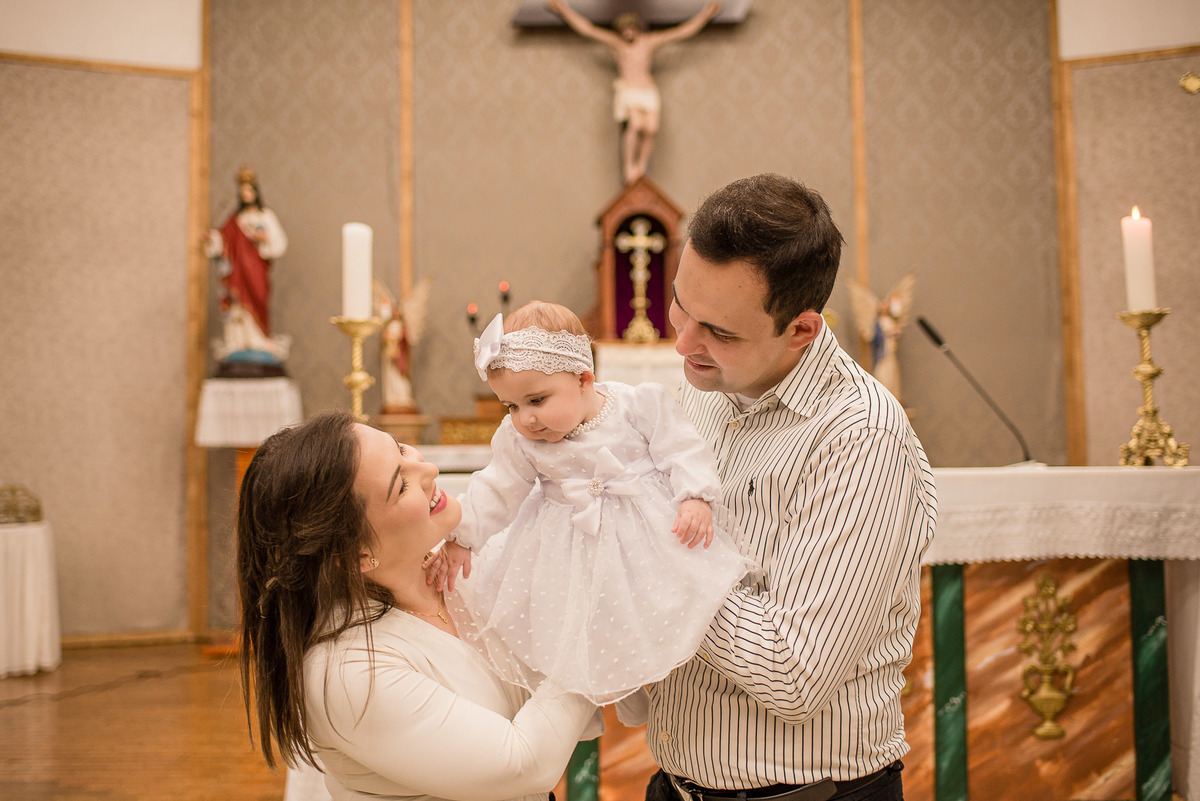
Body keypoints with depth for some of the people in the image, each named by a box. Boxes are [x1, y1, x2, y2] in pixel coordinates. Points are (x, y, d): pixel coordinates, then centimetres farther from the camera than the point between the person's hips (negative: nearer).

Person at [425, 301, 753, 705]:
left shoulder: (640, 403, -14)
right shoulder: (517, 439, -5)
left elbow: (682, 452, -11)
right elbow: (497, 490, 3)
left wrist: (695, 497, -24)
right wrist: (460, 538, -1)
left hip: (648, 531, -1)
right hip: (570, 544, 2)